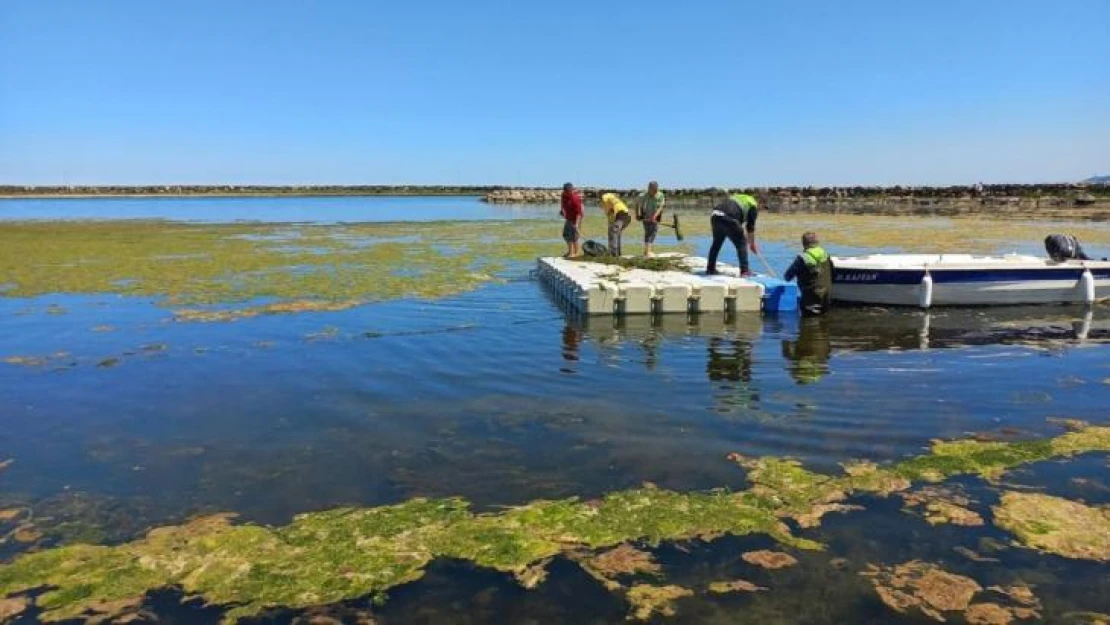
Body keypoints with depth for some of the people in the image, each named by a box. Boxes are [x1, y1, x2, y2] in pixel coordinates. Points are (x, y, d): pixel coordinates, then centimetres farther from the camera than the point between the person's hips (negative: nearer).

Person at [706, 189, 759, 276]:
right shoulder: (753, 205, 19)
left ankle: (710, 268, 29)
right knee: (741, 243, 9)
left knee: (716, 243, 23)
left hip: (715, 215, 6)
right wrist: (752, 244, 26)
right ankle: (745, 271, 7)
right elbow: (750, 227, 17)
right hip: (729, 219, -6)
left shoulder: (737, 197, 37)